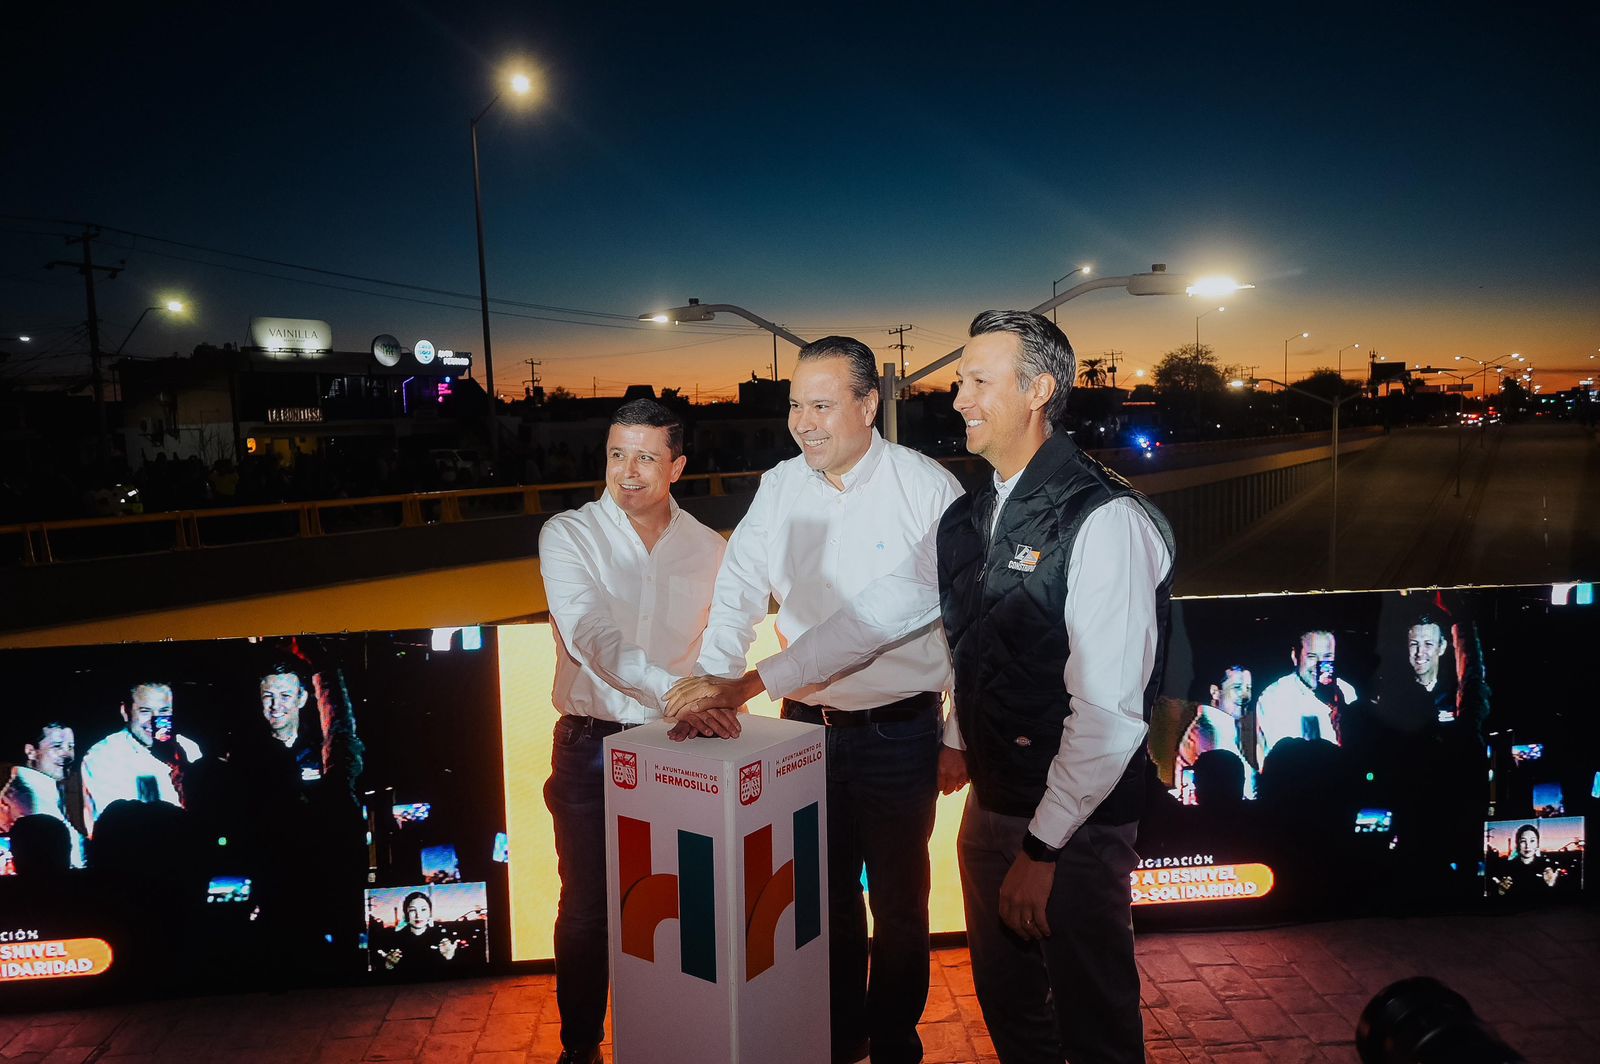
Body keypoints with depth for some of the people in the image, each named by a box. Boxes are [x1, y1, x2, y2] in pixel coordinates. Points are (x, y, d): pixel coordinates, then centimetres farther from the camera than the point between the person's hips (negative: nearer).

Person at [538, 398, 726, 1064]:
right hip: (592, 746, -2)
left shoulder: (706, 547, 3)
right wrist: (672, 689, -36)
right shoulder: (568, 535, -8)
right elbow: (590, 635, -24)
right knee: (587, 908, 8)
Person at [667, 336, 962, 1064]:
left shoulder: (927, 487, -11)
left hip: (900, 730, -4)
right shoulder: (778, 489, 1)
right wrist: (713, 686, -13)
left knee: (897, 899, 13)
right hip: (807, 725, 4)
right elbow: (738, 594, 1)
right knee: (826, 892, 19)